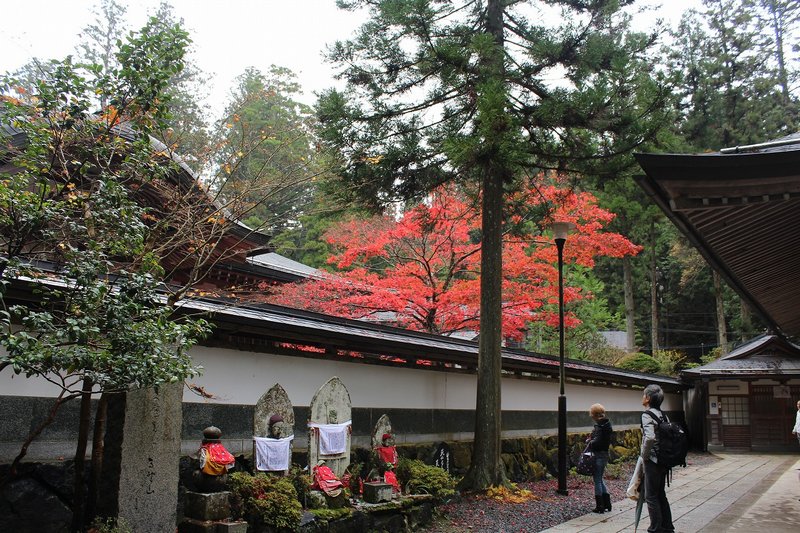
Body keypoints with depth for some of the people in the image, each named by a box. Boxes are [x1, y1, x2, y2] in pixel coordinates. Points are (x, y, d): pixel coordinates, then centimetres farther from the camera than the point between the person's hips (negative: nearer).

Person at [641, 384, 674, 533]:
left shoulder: (647, 414, -16)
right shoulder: (662, 415, 8)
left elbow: (650, 437, -30)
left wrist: (644, 455, -16)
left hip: (652, 461, -8)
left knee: (651, 496, 1)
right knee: (661, 494, 17)